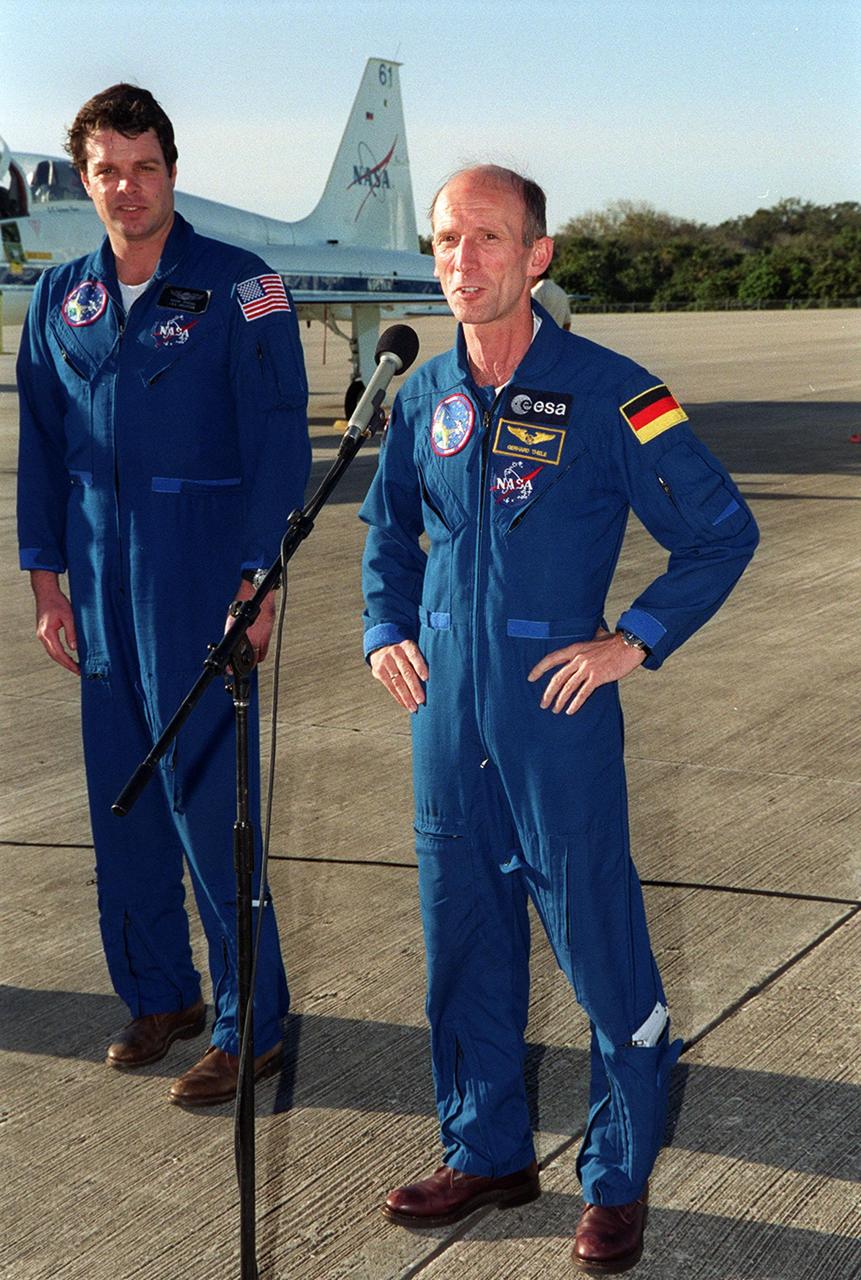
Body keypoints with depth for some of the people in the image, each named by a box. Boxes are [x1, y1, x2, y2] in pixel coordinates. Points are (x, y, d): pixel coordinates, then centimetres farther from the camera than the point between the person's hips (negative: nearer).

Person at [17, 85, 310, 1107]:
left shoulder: (239, 289, -5)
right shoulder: (61, 297, 10)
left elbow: (278, 442, -7)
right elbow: (41, 444, 14)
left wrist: (258, 582, -13)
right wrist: (46, 580, 9)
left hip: (200, 579, -5)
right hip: (101, 584, 5)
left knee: (208, 796, -5)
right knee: (121, 793, 10)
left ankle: (249, 1025, 6)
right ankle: (158, 992, 26)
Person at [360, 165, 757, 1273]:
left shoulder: (606, 393, -9)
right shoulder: (423, 398, 6)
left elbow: (723, 531, -4)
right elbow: (388, 530, 23)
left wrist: (634, 640, -9)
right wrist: (385, 631, 9)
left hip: (558, 719, -5)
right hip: (447, 719, 5)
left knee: (598, 944, 3)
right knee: (461, 939, 15)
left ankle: (619, 1178, 21)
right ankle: (487, 1151, 33)